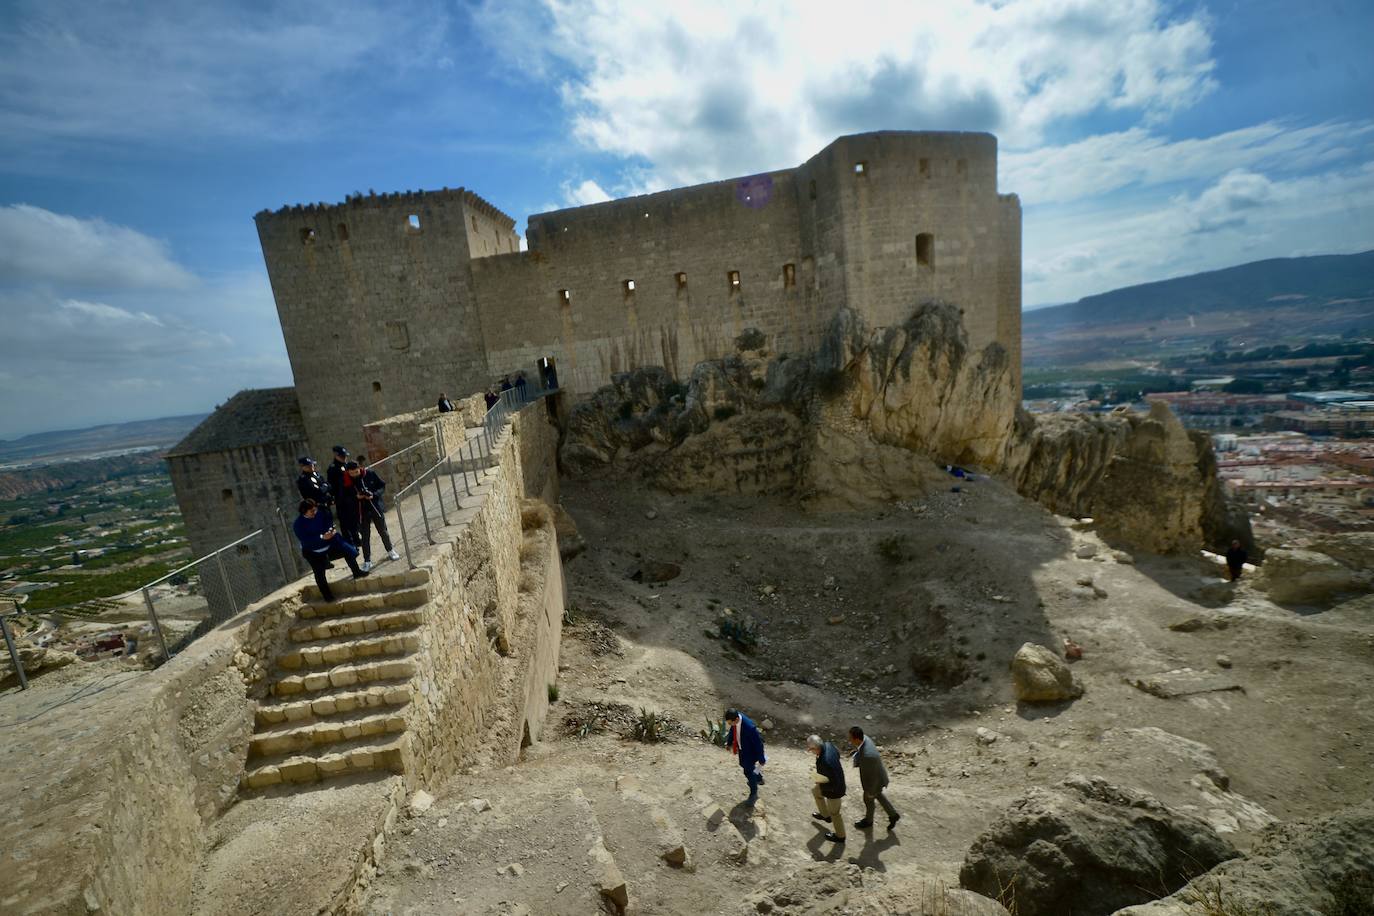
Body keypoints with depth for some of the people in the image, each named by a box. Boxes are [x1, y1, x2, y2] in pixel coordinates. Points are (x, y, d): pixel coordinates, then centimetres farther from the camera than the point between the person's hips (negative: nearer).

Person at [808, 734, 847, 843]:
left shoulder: (826, 762, -45)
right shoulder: (827, 744, -21)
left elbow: (835, 785, -35)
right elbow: (837, 754, 2)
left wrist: (820, 784, -18)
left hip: (834, 790, -8)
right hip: (834, 780, 8)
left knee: (834, 813, 20)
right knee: (815, 791, 30)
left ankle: (840, 836, 47)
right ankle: (825, 815, 52)